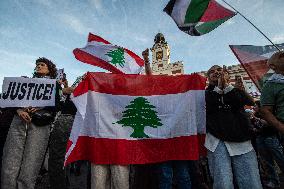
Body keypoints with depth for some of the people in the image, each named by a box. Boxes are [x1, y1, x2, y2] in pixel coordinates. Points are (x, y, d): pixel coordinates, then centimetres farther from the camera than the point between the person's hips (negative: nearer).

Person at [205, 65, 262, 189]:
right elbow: (205, 107, -7)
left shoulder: (235, 90, 20)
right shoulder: (206, 93, 14)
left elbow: (250, 101, -1)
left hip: (241, 142, 3)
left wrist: (226, 85, -2)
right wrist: (218, 87, -2)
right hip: (217, 141, -2)